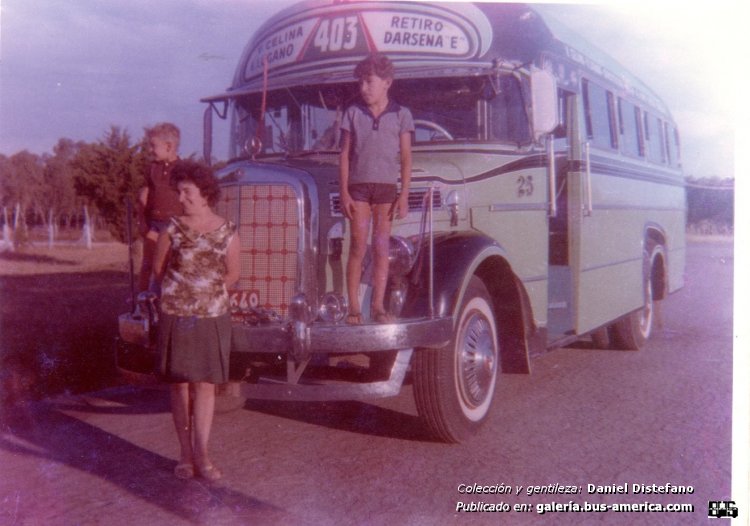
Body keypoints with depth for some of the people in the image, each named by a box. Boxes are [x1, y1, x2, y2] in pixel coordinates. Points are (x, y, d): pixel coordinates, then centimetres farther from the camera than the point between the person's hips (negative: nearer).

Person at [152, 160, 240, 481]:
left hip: (212, 318, 0)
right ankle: (185, 454, 14)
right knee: (179, 384, 5)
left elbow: (232, 275, 7)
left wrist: (207, 292, 10)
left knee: (205, 385, 1)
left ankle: (202, 455, 7)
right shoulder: (173, 230, -4)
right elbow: (158, 269, 7)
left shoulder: (227, 232, -4)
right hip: (176, 316, 0)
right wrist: (182, 291, 10)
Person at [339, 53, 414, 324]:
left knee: (381, 248, 2)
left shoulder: (401, 115, 5)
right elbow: (345, 154, 5)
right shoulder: (353, 113, 7)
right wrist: (344, 192, -3)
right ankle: (353, 306, 2)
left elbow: (406, 158, 3)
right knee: (358, 247, -2)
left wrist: (404, 195, -5)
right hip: (358, 185, 0)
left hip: (387, 187, 0)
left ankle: (378, 306, 7)